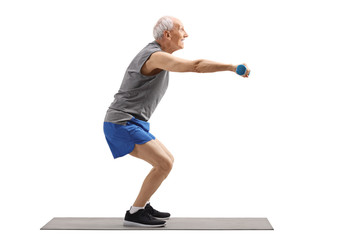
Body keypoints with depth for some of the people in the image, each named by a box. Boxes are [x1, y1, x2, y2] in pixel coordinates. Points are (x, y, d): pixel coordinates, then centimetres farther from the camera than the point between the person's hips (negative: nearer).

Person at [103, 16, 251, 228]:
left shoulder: (153, 53, 16)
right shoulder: (156, 56, -16)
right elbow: (197, 66, -27)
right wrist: (232, 66, -24)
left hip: (130, 123, 10)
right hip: (123, 123, -10)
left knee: (167, 160, 14)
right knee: (164, 164, -15)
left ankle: (142, 207, 20)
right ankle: (135, 214, -3)